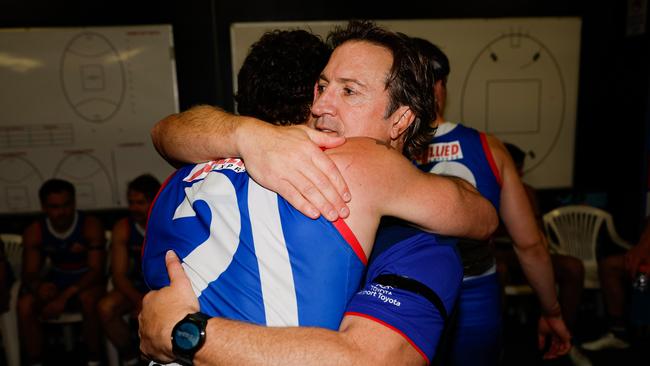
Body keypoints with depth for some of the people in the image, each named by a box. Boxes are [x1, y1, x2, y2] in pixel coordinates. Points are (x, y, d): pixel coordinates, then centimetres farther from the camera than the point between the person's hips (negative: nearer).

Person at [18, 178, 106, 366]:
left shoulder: (91, 225, -19)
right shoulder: (34, 231, -7)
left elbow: (96, 270, -21)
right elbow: (29, 273, -7)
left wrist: (65, 296, -34)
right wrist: (38, 286, -33)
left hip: (87, 280, -3)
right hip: (56, 281, 4)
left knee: (89, 299, -36)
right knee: (24, 306, -25)